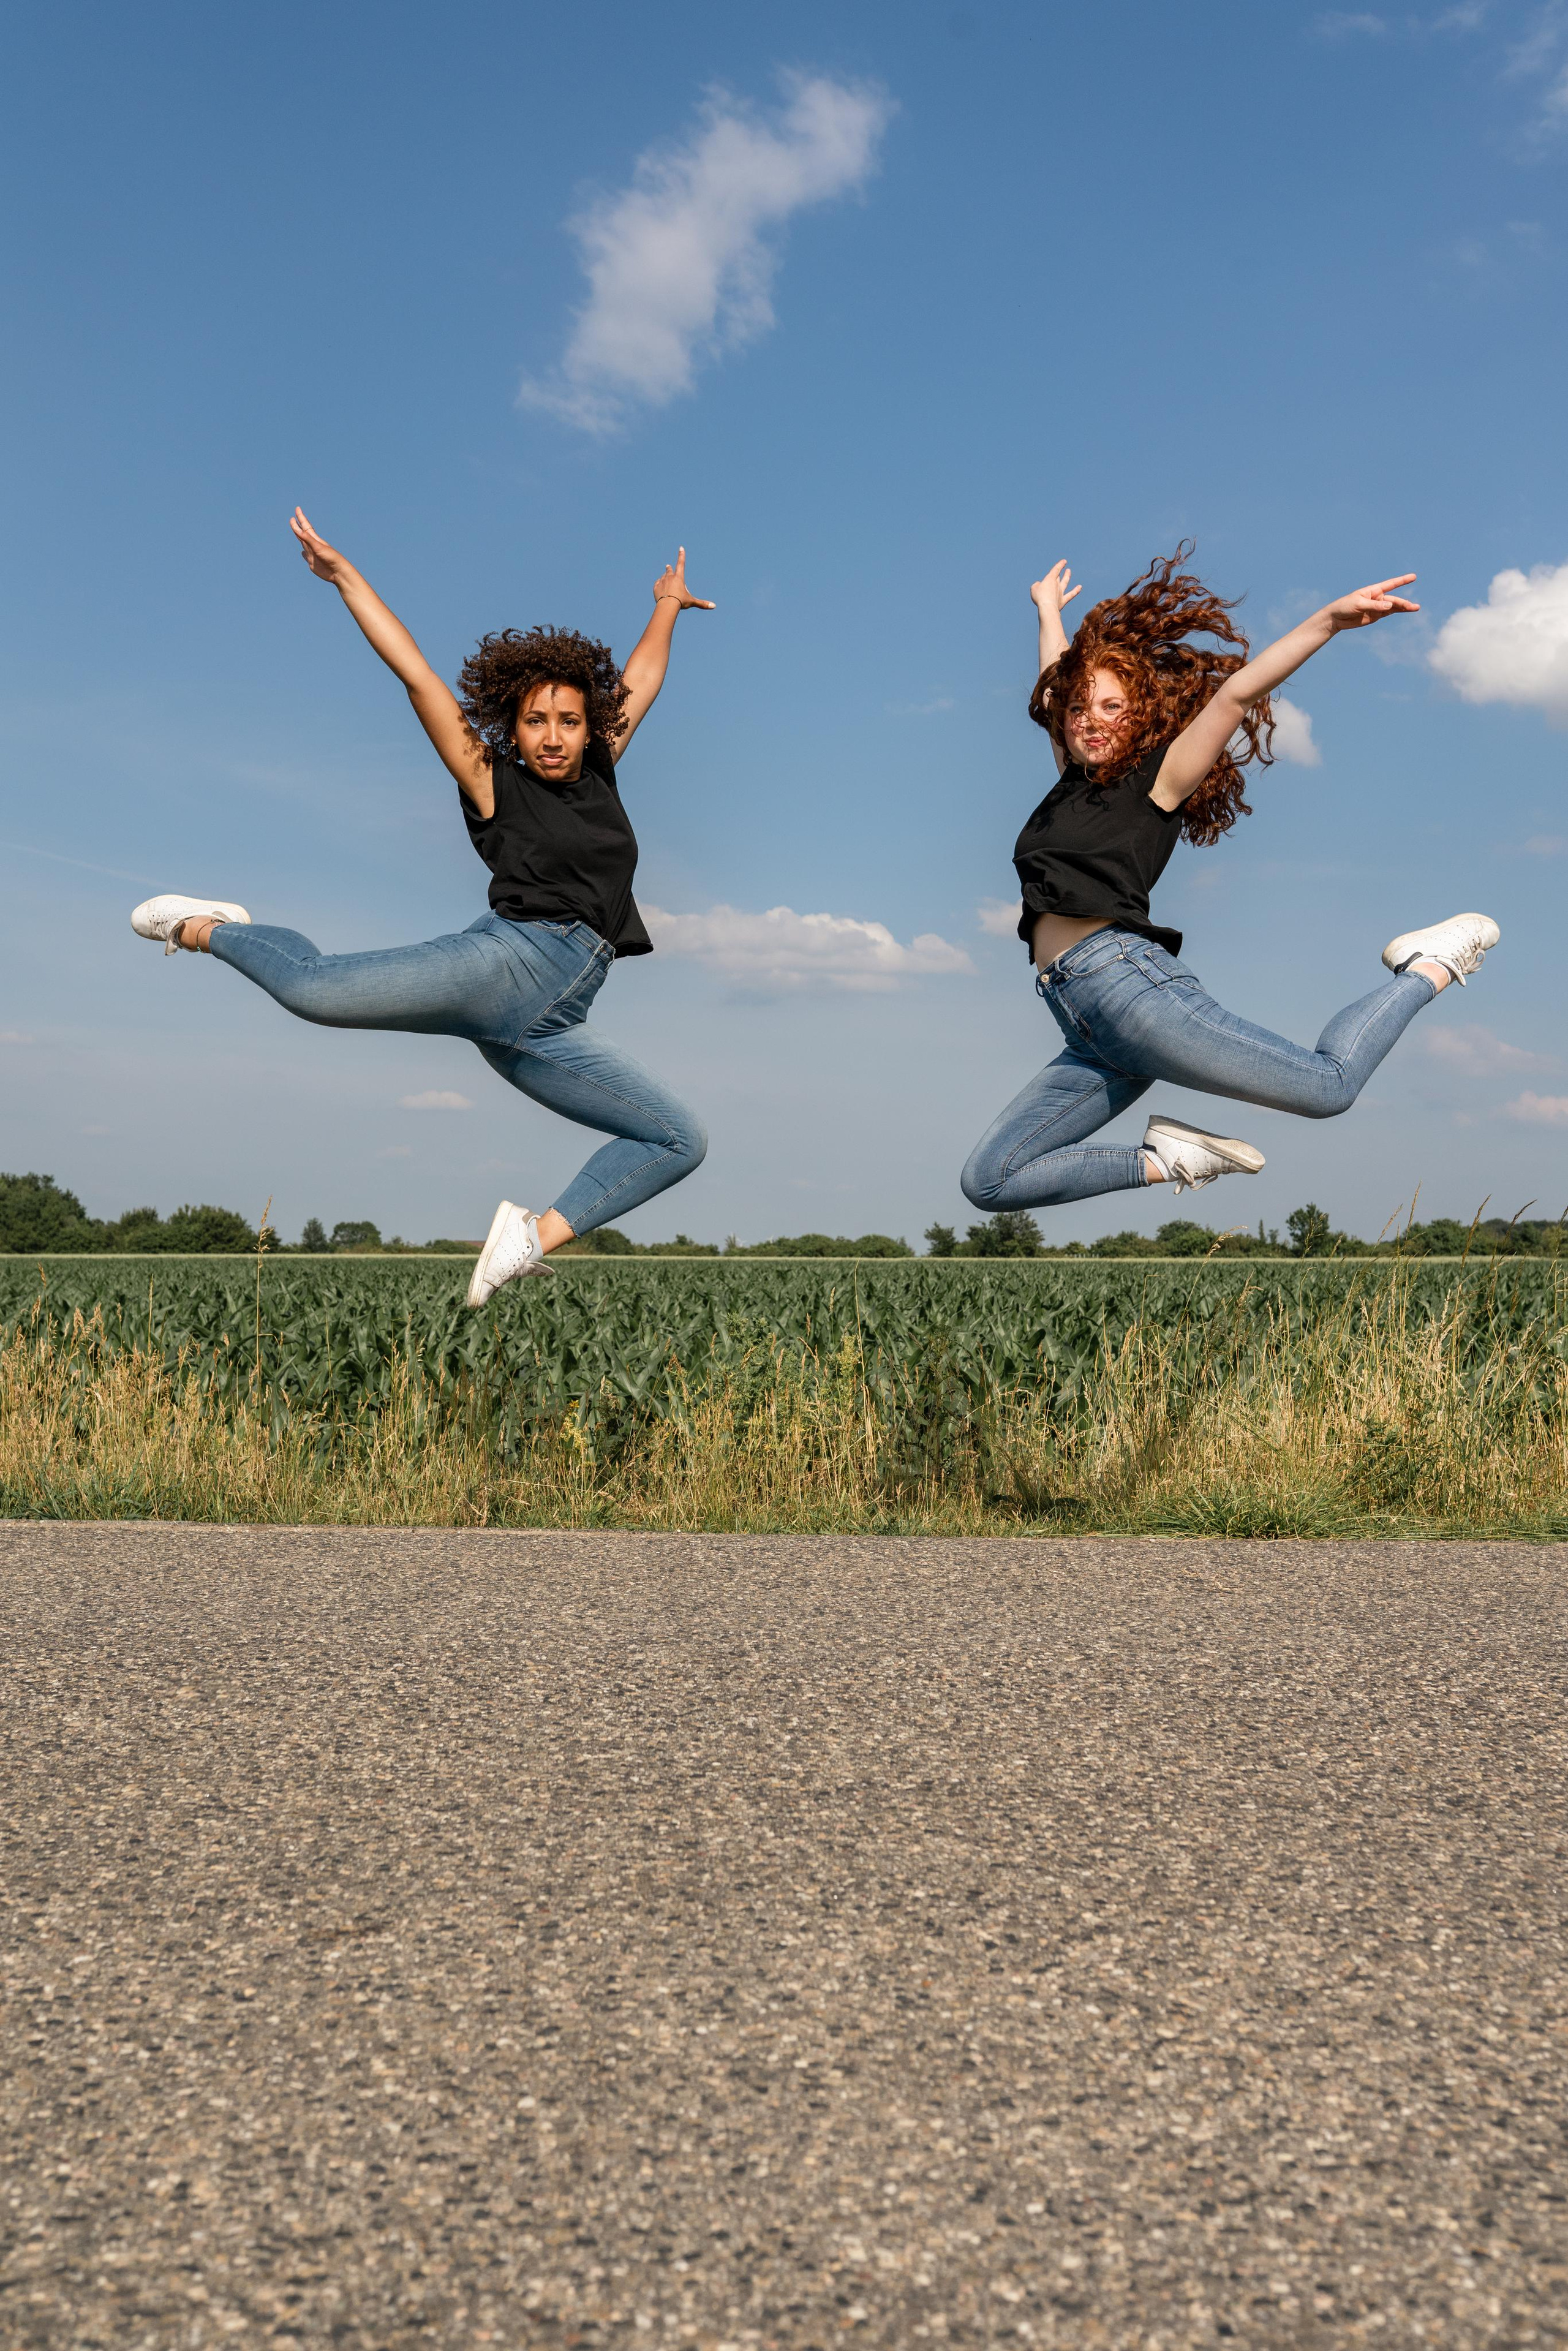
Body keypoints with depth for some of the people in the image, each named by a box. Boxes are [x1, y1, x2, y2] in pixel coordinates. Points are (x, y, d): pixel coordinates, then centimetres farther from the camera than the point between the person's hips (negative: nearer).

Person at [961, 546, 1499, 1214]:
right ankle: (1165, 1159, 2)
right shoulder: (1075, 780, 23)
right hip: (1093, 1040, 7)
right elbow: (1061, 686, 39)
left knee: (1327, 1086, -12)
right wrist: (1048, 610, 54)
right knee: (988, 1181, -4)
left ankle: (1430, 968, 14)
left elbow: (1237, 692, -2)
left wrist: (1331, 620, -12)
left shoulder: (1154, 781, 7)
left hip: (1124, 976, -7)